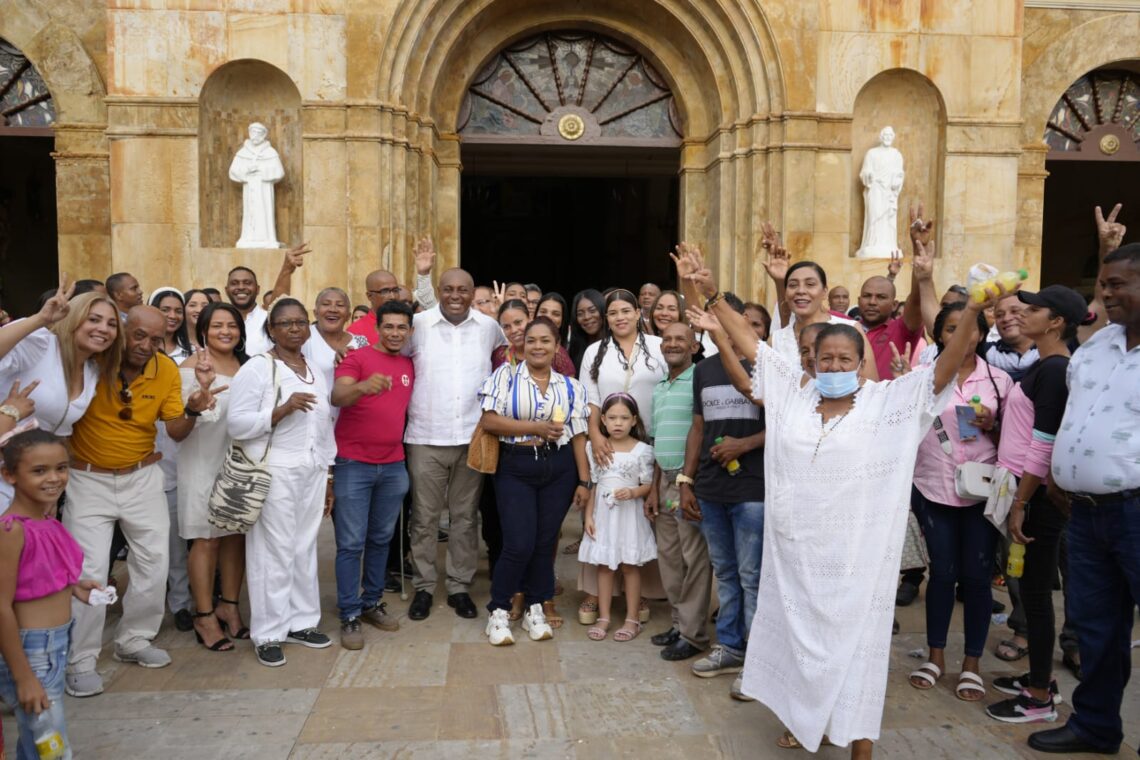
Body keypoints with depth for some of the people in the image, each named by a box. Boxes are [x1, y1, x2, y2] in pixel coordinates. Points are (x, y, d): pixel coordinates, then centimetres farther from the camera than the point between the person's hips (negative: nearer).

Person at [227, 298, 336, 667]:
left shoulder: (315, 371, 15)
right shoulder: (257, 368, -5)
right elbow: (237, 424, -13)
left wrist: (328, 476, 17)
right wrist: (283, 409, -23)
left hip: (312, 470, 6)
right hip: (274, 473, -6)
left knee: (305, 548, 10)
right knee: (274, 551, -3)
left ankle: (299, 622, 22)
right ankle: (267, 634, 7)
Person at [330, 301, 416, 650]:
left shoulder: (410, 366, 10)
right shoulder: (357, 358, -7)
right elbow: (337, 397, -23)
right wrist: (363, 386, -43)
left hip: (393, 466, 5)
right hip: (353, 464, -5)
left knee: (381, 539, 14)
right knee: (351, 543, -1)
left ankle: (372, 603, 27)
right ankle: (349, 615, 8)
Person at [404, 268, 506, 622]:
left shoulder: (489, 327, 4)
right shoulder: (418, 324, -2)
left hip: (472, 437, 2)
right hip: (426, 437, -1)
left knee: (465, 517, 10)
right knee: (424, 517, 6)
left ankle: (460, 586, 23)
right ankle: (423, 587, 21)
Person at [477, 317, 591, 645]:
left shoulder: (571, 386, 7)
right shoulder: (506, 375, -1)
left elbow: (578, 436, 6)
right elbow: (489, 421, -10)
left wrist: (584, 480, 1)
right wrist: (536, 427, -16)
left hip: (559, 468, 3)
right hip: (516, 467, -3)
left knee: (545, 541, 8)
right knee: (519, 543, -8)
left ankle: (535, 609, 23)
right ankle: (498, 612, 10)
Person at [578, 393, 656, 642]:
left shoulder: (642, 450, -5)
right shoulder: (595, 448, 2)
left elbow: (649, 485, -3)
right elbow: (591, 485, 5)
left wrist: (632, 493, -22)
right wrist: (588, 516, 2)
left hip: (629, 514, -2)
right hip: (603, 514, 3)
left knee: (630, 566, 5)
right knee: (604, 566, 8)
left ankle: (632, 619, 14)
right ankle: (603, 618, 16)